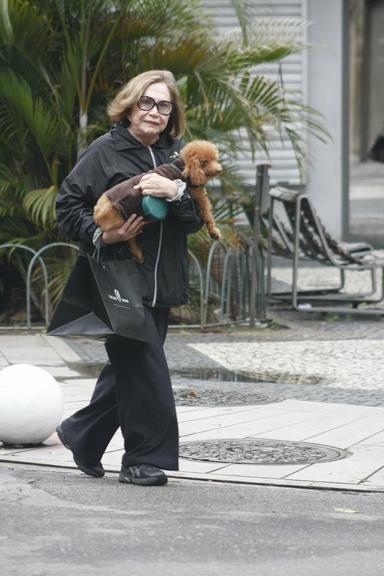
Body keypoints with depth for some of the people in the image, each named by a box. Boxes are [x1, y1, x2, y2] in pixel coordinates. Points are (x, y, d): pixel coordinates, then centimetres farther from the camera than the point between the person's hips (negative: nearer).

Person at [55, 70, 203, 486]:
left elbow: (197, 219, 4)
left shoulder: (175, 156, 12)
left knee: (128, 366, 14)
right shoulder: (104, 151, -4)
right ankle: (145, 457, 1)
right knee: (145, 365, -9)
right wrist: (101, 235, -17)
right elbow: (67, 206, -4)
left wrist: (177, 192, -16)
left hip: (161, 283, 6)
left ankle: (81, 434, 31)